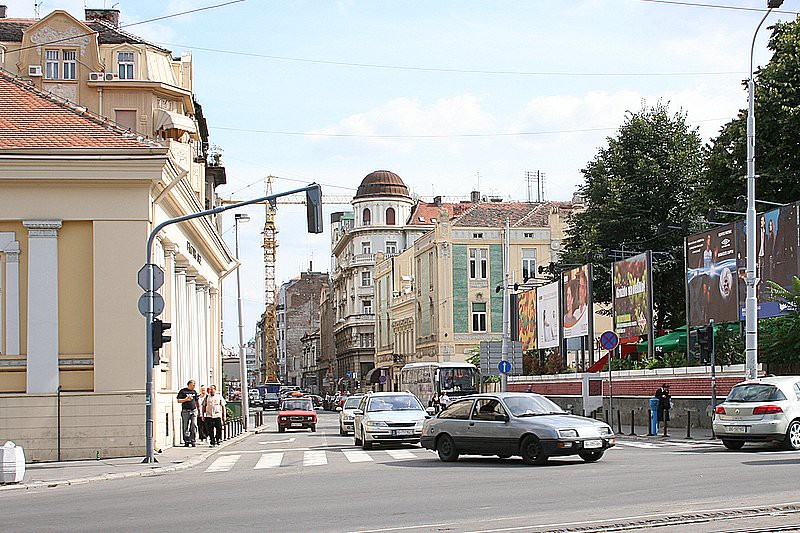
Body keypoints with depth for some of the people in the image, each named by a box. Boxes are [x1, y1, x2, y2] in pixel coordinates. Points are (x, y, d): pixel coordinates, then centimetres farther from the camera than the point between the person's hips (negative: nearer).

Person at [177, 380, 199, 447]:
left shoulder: (194, 392, 16)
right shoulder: (183, 391, 0)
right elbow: (178, 400, -4)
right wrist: (186, 399, -15)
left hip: (193, 411, 4)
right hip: (185, 411, -4)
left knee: (194, 426, -5)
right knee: (185, 427, -1)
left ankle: (192, 441, 0)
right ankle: (186, 441, 5)